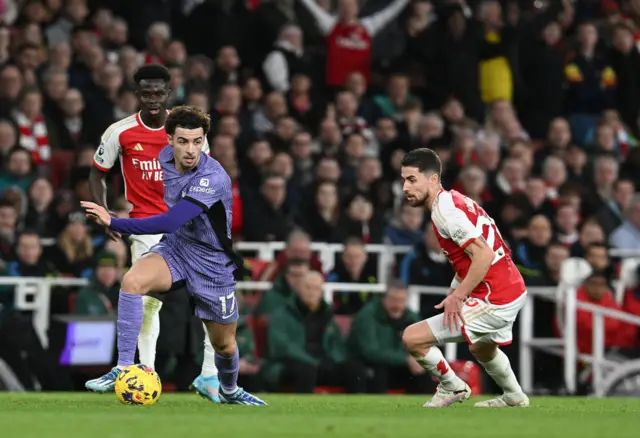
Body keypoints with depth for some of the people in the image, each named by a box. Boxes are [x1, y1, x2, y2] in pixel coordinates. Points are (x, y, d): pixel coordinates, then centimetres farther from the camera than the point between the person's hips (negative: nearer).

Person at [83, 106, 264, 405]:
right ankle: (124, 369, -25)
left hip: (212, 263, -4)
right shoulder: (166, 157, -9)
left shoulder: (213, 179, -31)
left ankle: (230, 391, 46)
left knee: (224, 344, 11)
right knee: (132, 281, -29)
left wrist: (113, 223, -43)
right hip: (174, 248, 4)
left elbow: (169, 223, -41)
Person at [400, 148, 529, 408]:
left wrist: (458, 295, -22)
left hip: (494, 302, -10)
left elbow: (484, 254, -28)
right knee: (482, 350, 39)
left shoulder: (444, 210, -19)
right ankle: (514, 396, 58)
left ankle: (452, 387, 10)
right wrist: (457, 290, 10)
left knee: (413, 338, -11)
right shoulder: (452, 200, 10)